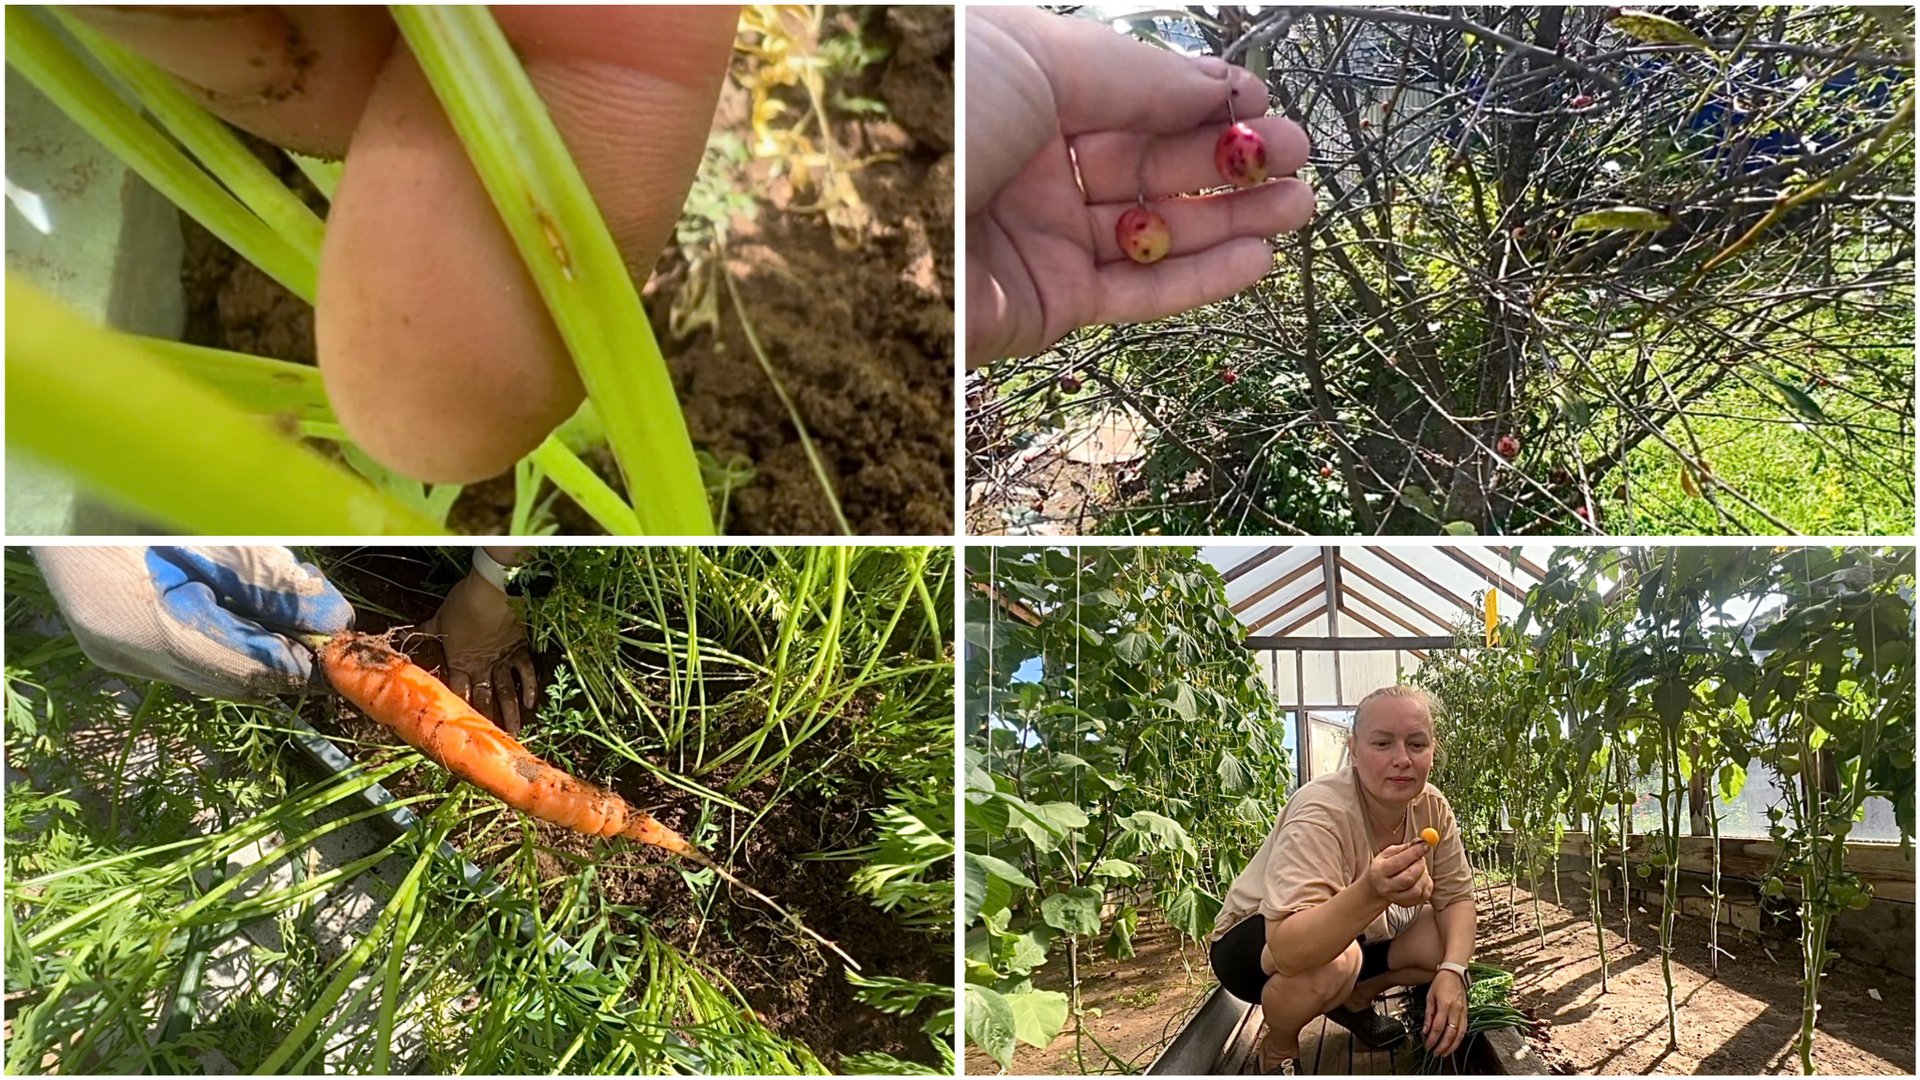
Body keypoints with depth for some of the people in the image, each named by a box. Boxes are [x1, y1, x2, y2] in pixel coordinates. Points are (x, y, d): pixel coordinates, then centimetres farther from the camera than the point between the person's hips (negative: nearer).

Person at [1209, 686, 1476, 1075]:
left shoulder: (1432, 807, -13)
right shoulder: (1320, 815, -34)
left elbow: (1457, 897, -4)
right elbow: (1288, 949, -44)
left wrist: (1452, 972, -24)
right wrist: (1371, 893, -61)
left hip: (1358, 937, 7)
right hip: (1255, 943, -7)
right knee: (1332, 961, -37)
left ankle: (1353, 1001, 15)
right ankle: (1278, 1049, -3)